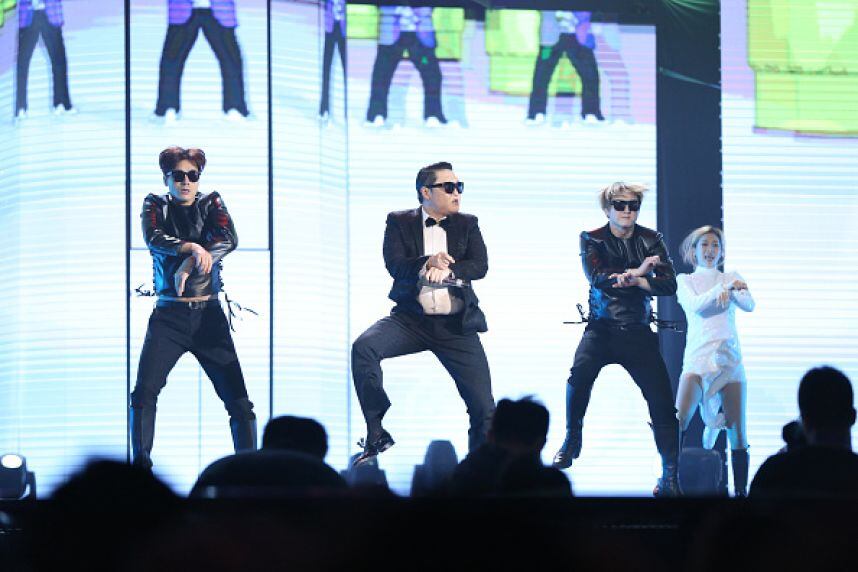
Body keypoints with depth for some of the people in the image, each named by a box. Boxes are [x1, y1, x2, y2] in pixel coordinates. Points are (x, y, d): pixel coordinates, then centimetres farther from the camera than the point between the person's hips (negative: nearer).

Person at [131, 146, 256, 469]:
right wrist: (192, 248, -31)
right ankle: (140, 464, -11)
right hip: (168, 315, -1)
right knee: (144, 390, -17)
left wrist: (188, 265, -25)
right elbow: (154, 240, -13)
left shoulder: (211, 204, 9)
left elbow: (229, 240, -11)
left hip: (208, 316, 1)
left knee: (238, 399, -6)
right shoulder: (155, 206, 8)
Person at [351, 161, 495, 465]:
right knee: (363, 346, -29)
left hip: (456, 326, 1)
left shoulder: (467, 224, 11)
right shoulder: (399, 223, 6)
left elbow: (480, 266, -4)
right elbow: (395, 265, -9)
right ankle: (377, 434, -20)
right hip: (411, 320, -1)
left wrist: (448, 269, -23)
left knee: (484, 407, -7)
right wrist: (427, 262, -28)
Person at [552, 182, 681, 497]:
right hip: (602, 328, -2)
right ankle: (572, 440, -8)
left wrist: (632, 280, -17)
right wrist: (637, 271, -13)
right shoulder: (592, 240, 3)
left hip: (638, 332, 2)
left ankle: (669, 476, 3)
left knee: (661, 400, -7)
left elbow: (668, 284, -5)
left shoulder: (651, 240, 7)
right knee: (580, 373, -31)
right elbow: (597, 278, -14)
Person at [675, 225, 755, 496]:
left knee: (737, 434, -2)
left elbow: (749, 305, -3)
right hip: (698, 357, -2)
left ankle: (741, 490, 3)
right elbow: (696, 305, -8)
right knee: (678, 423, -18)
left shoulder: (732, 278, 15)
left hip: (729, 359, 2)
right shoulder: (685, 280, 11)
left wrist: (730, 291, -21)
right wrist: (722, 288, -23)